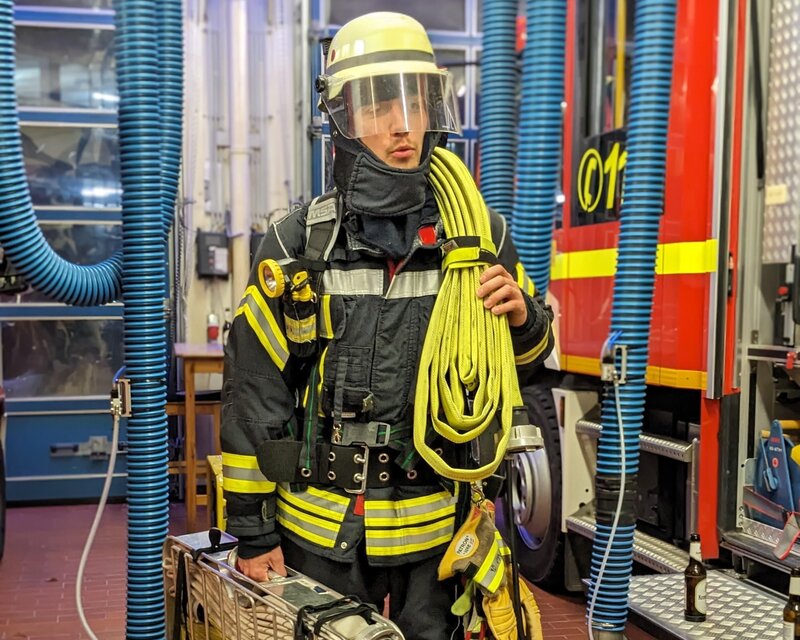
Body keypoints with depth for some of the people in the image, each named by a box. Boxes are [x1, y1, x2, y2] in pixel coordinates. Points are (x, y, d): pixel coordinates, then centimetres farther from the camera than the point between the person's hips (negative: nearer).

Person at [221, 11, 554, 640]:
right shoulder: (297, 246, -6)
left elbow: (527, 360, 12)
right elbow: (253, 395, -3)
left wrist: (522, 317, -12)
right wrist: (251, 532, -2)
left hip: (441, 525, 1)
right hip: (323, 531, -1)